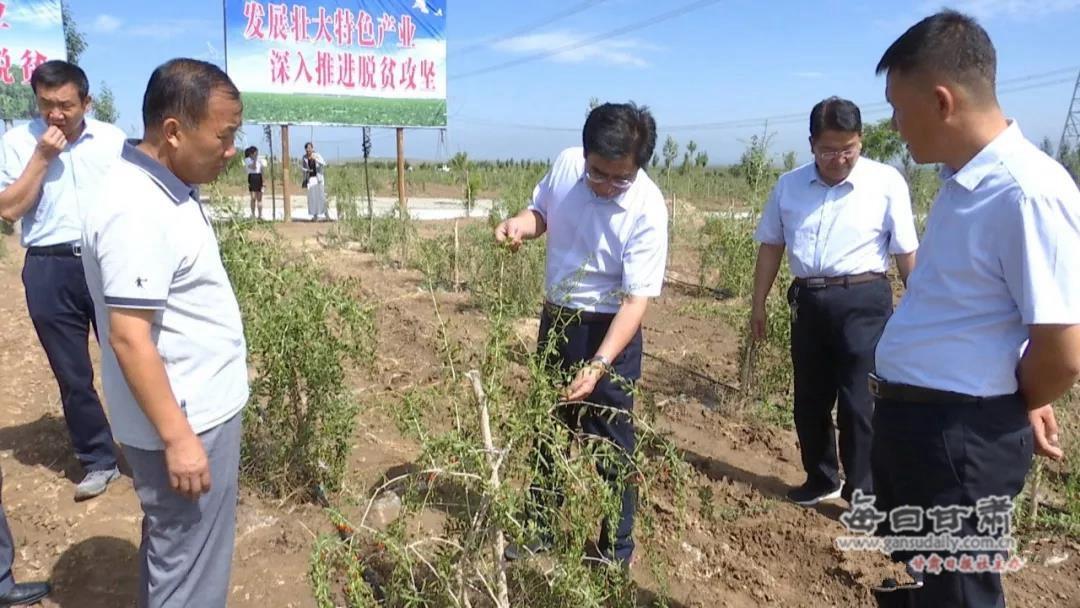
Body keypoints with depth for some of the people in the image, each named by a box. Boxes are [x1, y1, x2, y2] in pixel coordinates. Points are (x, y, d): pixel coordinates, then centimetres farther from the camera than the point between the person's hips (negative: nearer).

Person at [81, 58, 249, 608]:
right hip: (185, 421, -10)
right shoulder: (138, 212, -24)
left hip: (202, 408, 10)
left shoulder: (167, 189, 7)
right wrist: (177, 437, -22)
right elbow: (128, 338, -25)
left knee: (175, 552, 25)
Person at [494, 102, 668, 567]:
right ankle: (540, 528, 41)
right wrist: (520, 223, -14)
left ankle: (616, 553, 25)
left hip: (608, 331, -6)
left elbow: (636, 299, -26)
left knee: (611, 447, 3)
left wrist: (599, 364, -37)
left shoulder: (648, 211, -25)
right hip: (556, 318, 6)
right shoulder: (565, 165, -10)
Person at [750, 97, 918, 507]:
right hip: (808, 300, 4)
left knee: (859, 403, -1)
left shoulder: (887, 182, -5)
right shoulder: (789, 185, 6)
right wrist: (758, 304, 12)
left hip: (864, 301, -4)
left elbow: (906, 252, -3)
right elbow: (770, 247, 12)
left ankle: (863, 493, 16)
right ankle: (821, 480, 34)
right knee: (809, 400, 14)